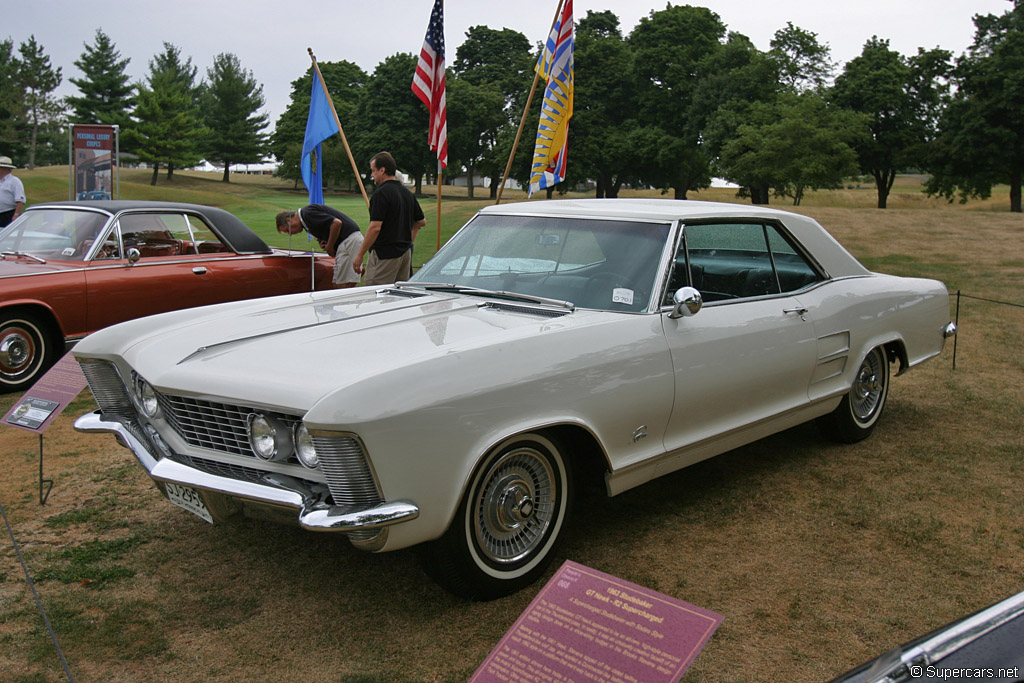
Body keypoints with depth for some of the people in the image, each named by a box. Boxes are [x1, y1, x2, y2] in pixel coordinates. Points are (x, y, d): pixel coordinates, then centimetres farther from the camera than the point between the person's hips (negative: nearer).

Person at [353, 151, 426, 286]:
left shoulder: (381, 193, -14)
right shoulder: (407, 192, 12)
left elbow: (375, 227, -20)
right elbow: (421, 222, 21)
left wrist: (359, 255, -15)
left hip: (384, 254, -8)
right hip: (405, 252, 9)